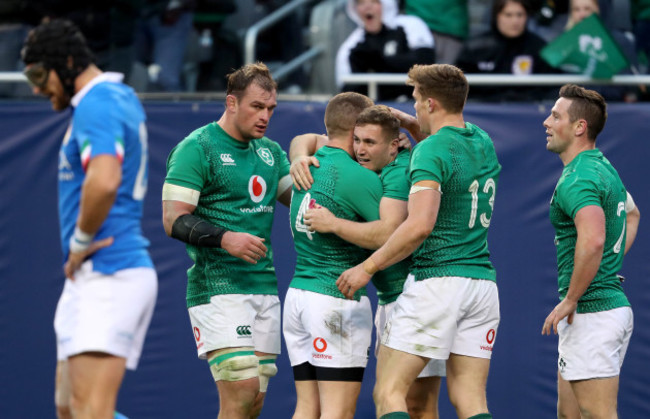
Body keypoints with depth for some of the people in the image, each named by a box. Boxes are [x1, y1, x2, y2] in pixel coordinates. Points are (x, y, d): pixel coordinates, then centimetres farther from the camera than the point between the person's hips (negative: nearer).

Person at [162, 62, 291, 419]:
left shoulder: (270, 151, 17)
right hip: (218, 287, -8)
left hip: (264, 286, 8)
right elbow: (174, 220, -13)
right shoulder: (197, 148, -7)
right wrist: (225, 238, -27)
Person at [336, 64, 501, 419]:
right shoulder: (483, 143, 12)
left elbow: (420, 226, -24)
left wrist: (367, 267, -15)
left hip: (436, 280, -7)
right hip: (483, 283, 7)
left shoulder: (431, 151, -12)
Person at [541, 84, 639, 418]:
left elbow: (592, 240, -35)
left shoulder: (577, 179, -18)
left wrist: (570, 300, -24)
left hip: (590, 313, -11)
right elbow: (631, 214, 36)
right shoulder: (603, 167, 16)